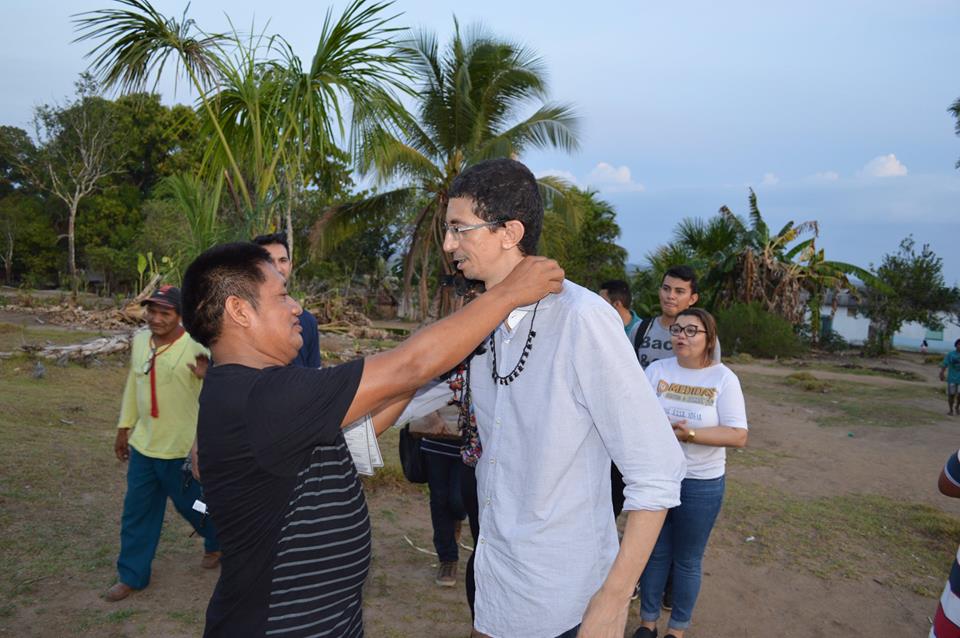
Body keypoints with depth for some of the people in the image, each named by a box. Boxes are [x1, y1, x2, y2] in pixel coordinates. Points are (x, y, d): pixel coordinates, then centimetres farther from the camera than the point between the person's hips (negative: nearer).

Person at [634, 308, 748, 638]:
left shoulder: (724, 378, -8)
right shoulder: (657, 369, -2)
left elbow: (739, 436, -14)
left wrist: (691, 434, -26)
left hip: (701, 484, -2)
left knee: (687, 560, 13)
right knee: (654, 553, 15)